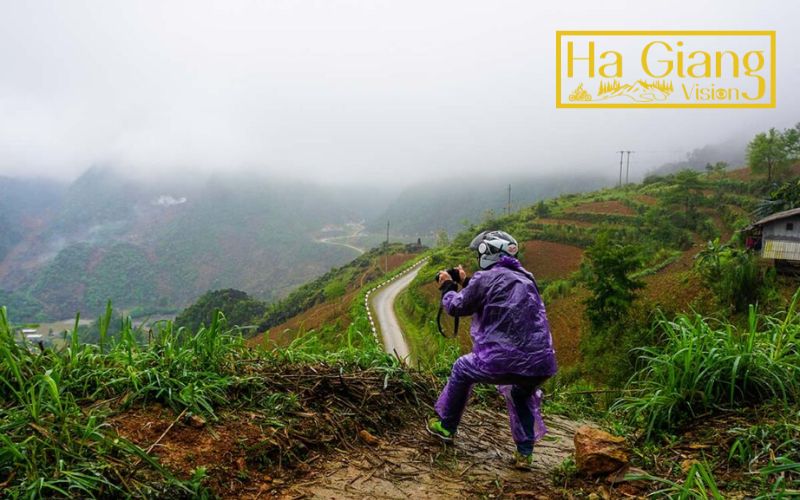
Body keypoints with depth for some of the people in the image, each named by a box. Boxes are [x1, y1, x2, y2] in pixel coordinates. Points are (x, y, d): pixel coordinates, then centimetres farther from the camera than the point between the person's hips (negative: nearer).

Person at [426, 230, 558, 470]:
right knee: (522, 396, 37)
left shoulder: (486, 278, -4)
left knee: (462, 370, 23)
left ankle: (446, 426, 35)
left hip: (505, 361, -6)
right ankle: (525, 453, 28)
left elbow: (457, 307, 10)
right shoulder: (526, 278, 17)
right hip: (542, 364, 6)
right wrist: (466, 282, 39)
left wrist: (447, 287, 28)